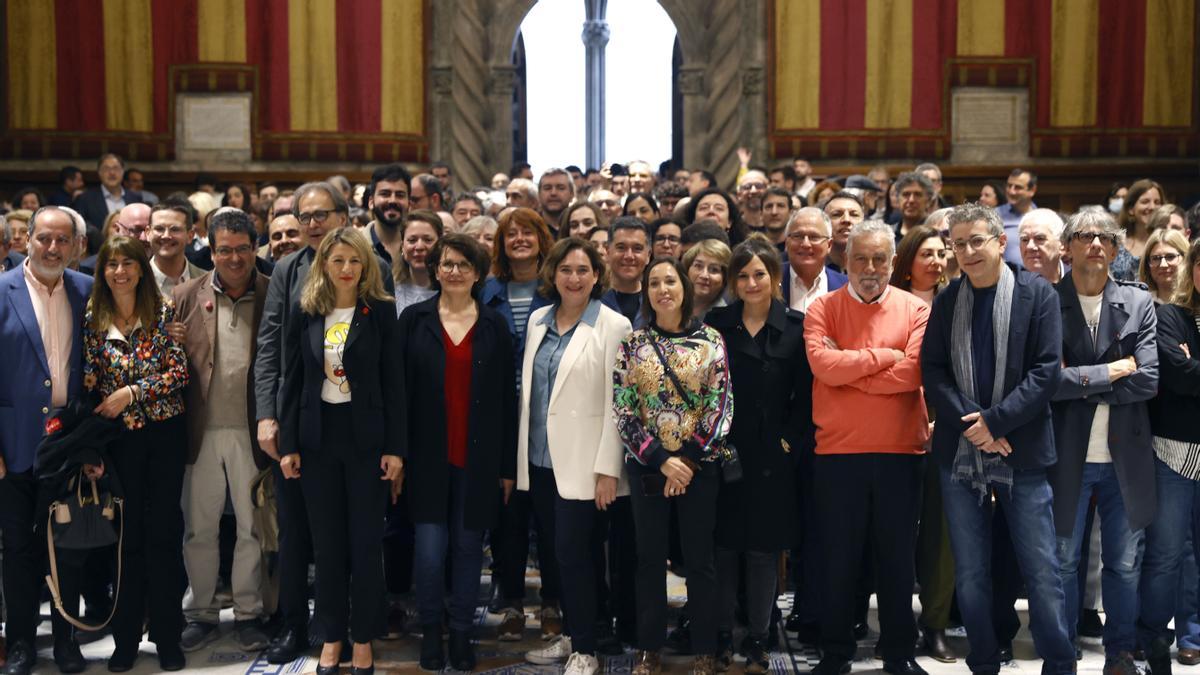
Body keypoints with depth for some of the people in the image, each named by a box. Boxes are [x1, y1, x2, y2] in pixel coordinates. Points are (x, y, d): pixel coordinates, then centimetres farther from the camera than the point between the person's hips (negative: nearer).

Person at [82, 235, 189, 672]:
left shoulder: (164, 311, 0)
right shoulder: (93, 318, 4)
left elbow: (179, 372, -6)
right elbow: (89, 382, 1)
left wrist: (131, 392, -14)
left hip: (165, 433, -1)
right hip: (119, 436, 1)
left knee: (165, 531, 3)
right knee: (127, 534, 5)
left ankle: (167, 635, 13)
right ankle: (126, 637, 16)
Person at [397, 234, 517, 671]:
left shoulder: (495, 325, 4)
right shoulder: (415, 319, 3)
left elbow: (507, 398, 4)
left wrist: (508, 465, 2)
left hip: (478, 457, 1)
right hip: (428, 454, -1)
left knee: (468, 547, 7)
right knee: (430, 549, -4)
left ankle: (461, 633, 22)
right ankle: (430, 629, 17)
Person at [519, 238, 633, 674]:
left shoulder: (613, 326, -8)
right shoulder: (538, 320, 9)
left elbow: (617, 404, -10)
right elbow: (528, 388, 13)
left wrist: (608, 468, -14)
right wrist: (521, 452, 12)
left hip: (582, 462, -5)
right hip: (540, 458, 6)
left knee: (573, 552, -5)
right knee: (557, 552, 12)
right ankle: (571, 634, 26)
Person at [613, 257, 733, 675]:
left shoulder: (710, 340, 0)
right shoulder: (632, 344, 2)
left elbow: (721, 406, -3)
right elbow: (622, 410, -3)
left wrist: (689, 458, -10)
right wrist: (661, 460, -11)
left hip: (699, 465, -1)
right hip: (647, 467, 1)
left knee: (700, 559, 5)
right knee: (650, 558, 8)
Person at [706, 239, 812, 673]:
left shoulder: (795, 327, 0)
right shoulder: (716, 323, 4)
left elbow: (805, 393, -1)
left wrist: (791, 441, -8)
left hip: (772, 457, -1)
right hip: (723, 453, 1)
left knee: (763, 550, 6)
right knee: (723, 547, 6)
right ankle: (721, 636, 18)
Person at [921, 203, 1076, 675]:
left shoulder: (1037, 294, -1)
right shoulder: (946, 300, 9)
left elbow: (1046, 369, -8)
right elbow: (933, 371, 2)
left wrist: (994, 421, -15)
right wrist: (969, 422, -11)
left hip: (1021, 451, -3)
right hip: (959, 452, 3)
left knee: (1042, 573, 0)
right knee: (969, 575, 8)